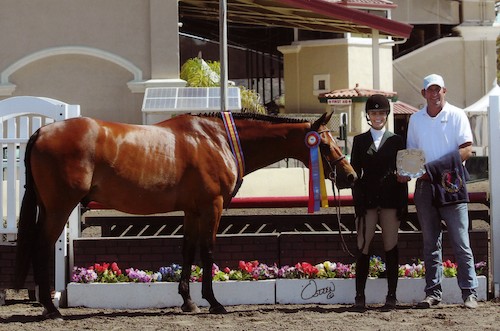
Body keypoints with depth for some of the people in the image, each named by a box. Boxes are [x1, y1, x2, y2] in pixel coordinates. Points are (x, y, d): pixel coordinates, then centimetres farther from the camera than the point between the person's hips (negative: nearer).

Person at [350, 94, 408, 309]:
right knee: (363, 248, -3)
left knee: (391, 247, 2)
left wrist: (402, 203, -1)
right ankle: (359, 296, 0)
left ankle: (391, 296, 6)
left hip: (390, 200, 0)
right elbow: (355, 172, 6)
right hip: (367, 200, 0)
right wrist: (358, 202, -4)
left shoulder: (395, 141, 8)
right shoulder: (360, 141, 9)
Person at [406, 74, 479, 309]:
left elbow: (466, 150, -7)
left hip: (451, 184, -4)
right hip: (425, 186, 4)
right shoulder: (415, 120, 13)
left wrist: (434, 168, -17)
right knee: (430, 243, 7)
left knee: (460, 242, -6)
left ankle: (469, 292, -6)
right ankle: (433, 292, 11)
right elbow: (411, 153, 19)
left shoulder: (457, 116, 0)